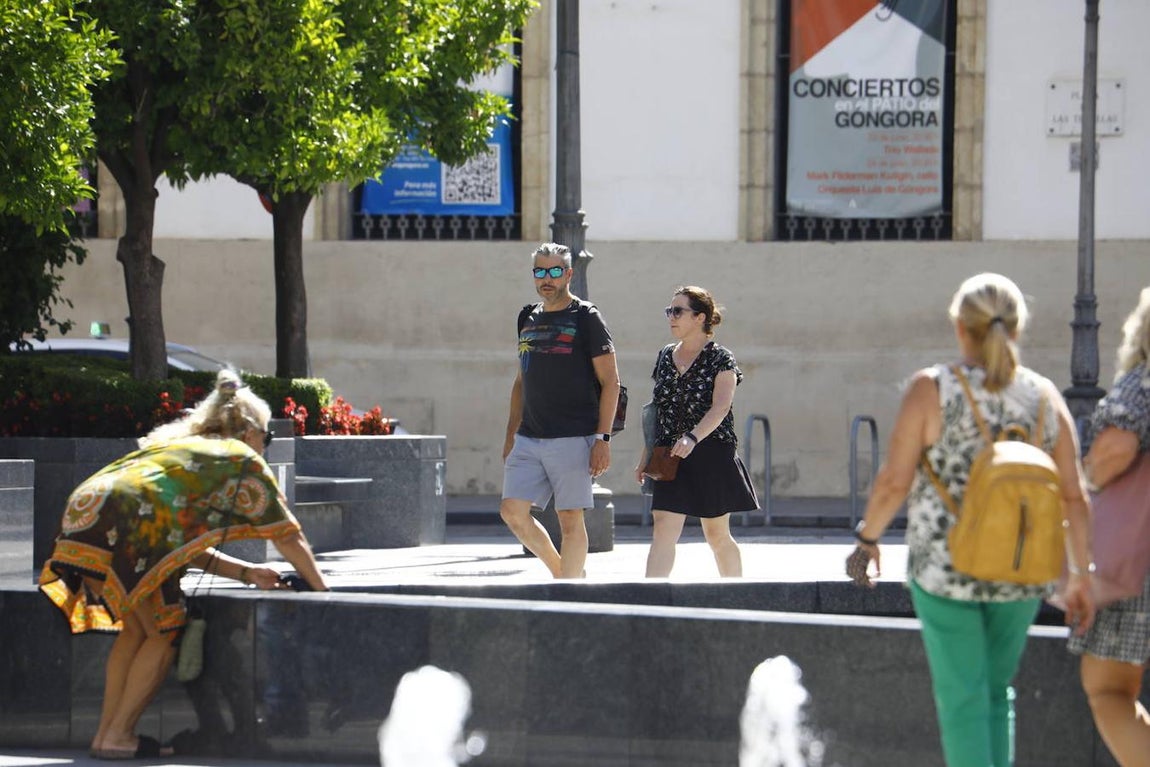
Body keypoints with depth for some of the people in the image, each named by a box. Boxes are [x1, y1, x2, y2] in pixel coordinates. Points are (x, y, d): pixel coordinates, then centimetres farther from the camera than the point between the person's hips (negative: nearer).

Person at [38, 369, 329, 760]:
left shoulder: (176, 445, 37)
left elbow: (186, 545, 37)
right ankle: (117, 737, 5)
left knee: (135, 629, 20)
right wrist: (321, 589, 31)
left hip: (83, 508, 8)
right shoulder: (243, 460, 16)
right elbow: (288, 537, 19)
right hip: (125, 524, -7)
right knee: (164, 631, 7)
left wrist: (247, 573, 34)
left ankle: (106, 734, 19)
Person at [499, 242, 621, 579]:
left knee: (570, 520, -3)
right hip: (528, 438, 6)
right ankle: (562, 573, 14)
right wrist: (511, 435, 18)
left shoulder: (586, 318, -3)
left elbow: (610, 382, -6)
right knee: (512, 511, -3)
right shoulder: (528, 318, 15)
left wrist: (603, 438, -13)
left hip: (573, 438, -6)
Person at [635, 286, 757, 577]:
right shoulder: (666, 357, 12)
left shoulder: (721, 359, -5)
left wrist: (692, 438, -34)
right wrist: (645, 455, 14)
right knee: (663, 531, -9)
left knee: (717, 534, 6)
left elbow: (720, 408, -19)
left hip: (711, 455, -4)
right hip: (670, 457, 4)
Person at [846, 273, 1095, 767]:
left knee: (963, 701, 3)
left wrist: (867, 539, 6)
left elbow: (894, 482, -10)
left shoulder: (932, 390, -10)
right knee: (996, 691, 21)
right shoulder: (1044, 397, 0)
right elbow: (1074, 496, -1)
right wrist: (1080, 577, 8)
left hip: (945, 567, -3)